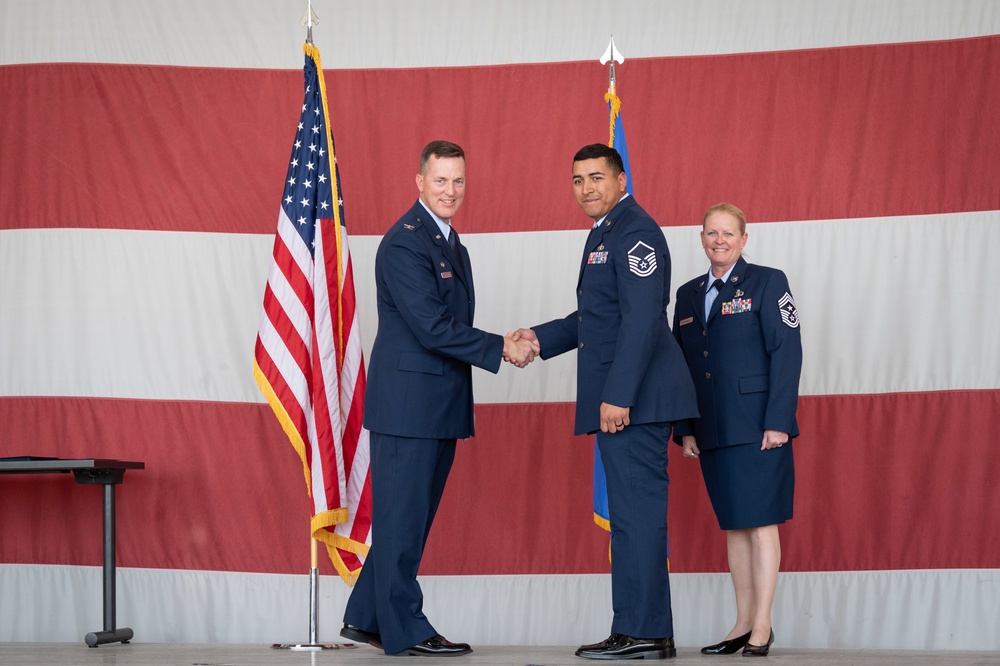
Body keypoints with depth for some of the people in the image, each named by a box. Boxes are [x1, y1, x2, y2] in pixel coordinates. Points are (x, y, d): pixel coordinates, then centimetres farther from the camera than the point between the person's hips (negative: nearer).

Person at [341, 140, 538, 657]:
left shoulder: (448, 240, 16)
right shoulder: (405, 243, -15)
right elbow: (432, 328, -20)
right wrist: (501, 348, -15)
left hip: (439, 402, 10)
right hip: (408, 401, -10)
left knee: (409, 515, 14)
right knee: (402, 514, -2)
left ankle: (364, 619, 22)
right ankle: (404, 630, 5)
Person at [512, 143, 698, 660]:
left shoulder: (636, 232, -11)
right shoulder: (604, 234, 21)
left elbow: (641, 318, -19)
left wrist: (617, 395, -23)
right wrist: (541, 338, 15)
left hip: (635, 397, -11)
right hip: (621, 398, 11)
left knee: (636, 513, -8)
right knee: (634, 514, 11)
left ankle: (640, 633, -6)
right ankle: (650, 634, 15)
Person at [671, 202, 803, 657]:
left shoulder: (767, 282, -1)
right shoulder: (688, 294, 15)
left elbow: (787, 352, -8)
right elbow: (682, 364, 16)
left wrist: (777, 422, -14)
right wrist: (686, 429, 9)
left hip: (757, 427, -5)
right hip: (712, 432, 6)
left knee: (759, 522, -4)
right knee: (732, 526, 8)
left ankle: (761, 626, -1)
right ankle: (743, 624, 14)